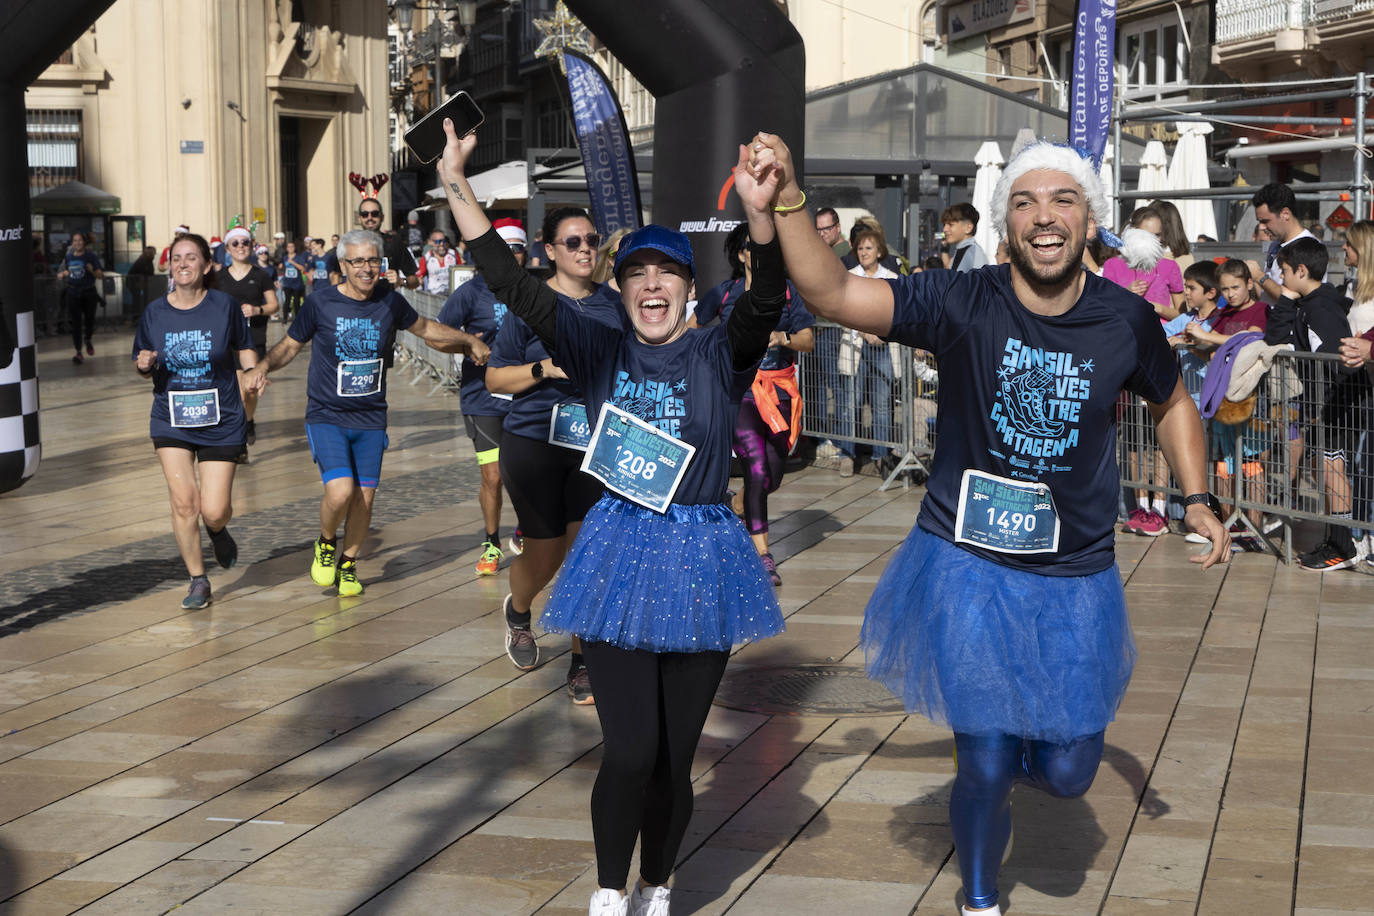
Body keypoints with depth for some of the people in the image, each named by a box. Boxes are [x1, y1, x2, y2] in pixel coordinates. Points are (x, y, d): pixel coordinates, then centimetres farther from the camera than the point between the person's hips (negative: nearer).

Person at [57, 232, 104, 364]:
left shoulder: (91, 256, -3)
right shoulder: (68, 257, 6)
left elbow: (101, 276, -3)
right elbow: (59, 275, 17)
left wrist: (93, 271, -21)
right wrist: (63, 274, -5)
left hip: (89, 293, -1)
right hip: (73, 293, 1)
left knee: (89, 320, 7)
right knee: (76, 322, -4)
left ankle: (88, 340, 40)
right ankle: (79, 353, -1)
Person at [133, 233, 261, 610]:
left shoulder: (225, 307, -7)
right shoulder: (154, 312, -1)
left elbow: (245, 352, 7)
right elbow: (144, 367, 10)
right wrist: (145, 365, -13)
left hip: (221, 422, -2)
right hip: (171, 421, 2)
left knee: (214, 510, -5)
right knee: (183, 500, -7)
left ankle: (217, 530, 34)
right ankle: (198, 581, 10)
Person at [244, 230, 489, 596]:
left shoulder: (390, 302, 1)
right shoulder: (320, 302, -7)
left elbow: (425, 328, 20)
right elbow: (290, 345, 3)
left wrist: (469, 340, 12)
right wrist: (264, 366, -15)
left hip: (371, 418, 3)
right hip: (326, 416, -3)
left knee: (364, 496, 4)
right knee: (340, 491, -19)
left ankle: (348, 565, 26)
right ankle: (325, 544, 13)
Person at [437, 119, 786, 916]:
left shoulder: (720, 357, -1)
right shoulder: (601, 350, 3)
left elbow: (765, 305, -22)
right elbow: (516, 287, -6)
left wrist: (762, 217, -40)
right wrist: (459, 192, -17)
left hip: (701, 564, 0)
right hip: (619, 555, 0)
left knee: (674, 759, 7)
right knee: (630, 752, -7)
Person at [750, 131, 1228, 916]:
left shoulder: (1127, 321, -7)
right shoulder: (964, 304, -15)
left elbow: (1173, 403, 14)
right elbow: (832, 294, -25)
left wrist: (1198, 500, 3)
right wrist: (788, 202, -40)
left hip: (1074, 577, 2)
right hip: (968, 564, -2)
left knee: (1068, 772, 6)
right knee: (986, 764, 1)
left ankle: (1018, 752, 45)